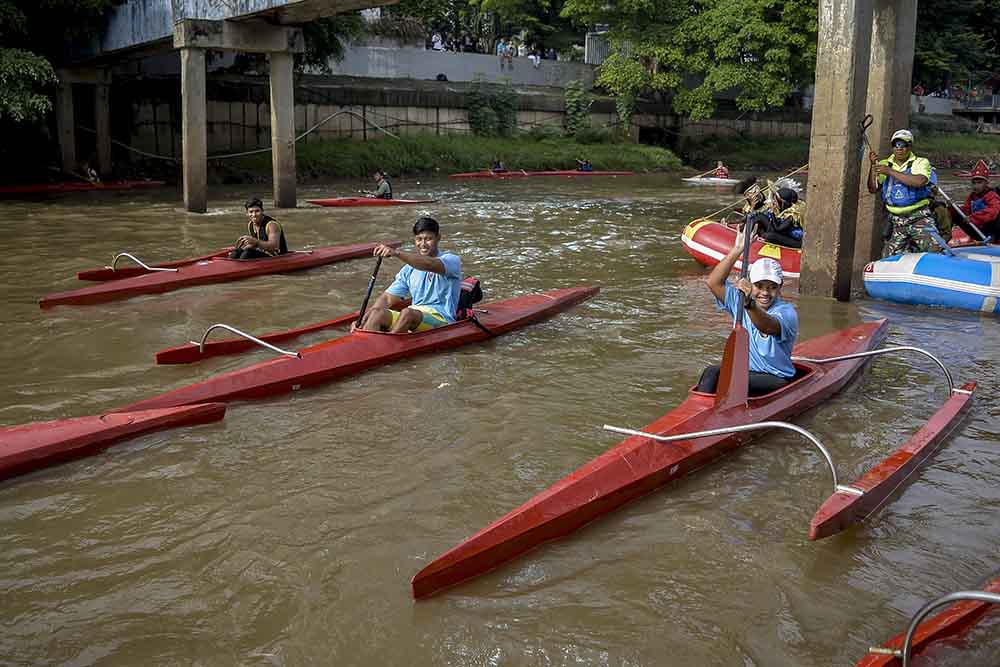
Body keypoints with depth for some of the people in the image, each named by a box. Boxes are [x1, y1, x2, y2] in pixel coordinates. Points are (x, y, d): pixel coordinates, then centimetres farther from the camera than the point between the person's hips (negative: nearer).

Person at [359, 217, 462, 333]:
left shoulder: (452, 260, -2)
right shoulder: (409, 269, 17)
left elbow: (429, 265, -25)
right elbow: (387, 298, 13)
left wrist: (396, 253, -37)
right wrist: (365, 319, -3)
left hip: (441, 321, -5)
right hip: (412, 317, 6)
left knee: (407, 313, -34)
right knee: (379, 313, -21)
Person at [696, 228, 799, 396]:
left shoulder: (786, 312, -12)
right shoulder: (740, 301, 5)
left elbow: (768, 328, -36)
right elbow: (714, 283, -8)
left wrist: (749, 304, -56)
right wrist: (737, 250, -14)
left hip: (776, 380, -5)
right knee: (712, 373, -25)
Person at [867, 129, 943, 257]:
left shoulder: (921, 162, 0)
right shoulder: (884, 165, 12)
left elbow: (919, 181, -21)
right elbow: (873, 189, 4)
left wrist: (890, 172, -20)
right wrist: (873, 166, -9)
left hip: (919, 218, -4)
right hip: (896, 221, 4)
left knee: (935, 250, -21)